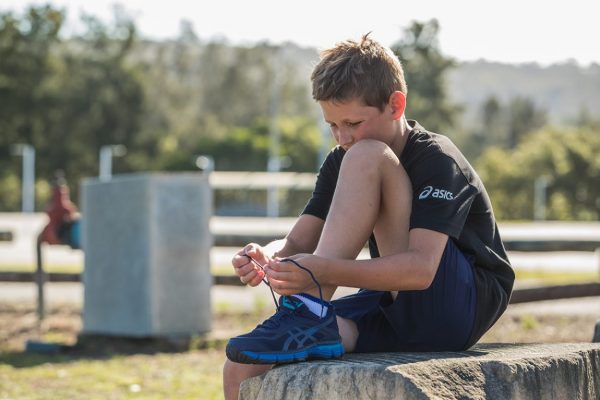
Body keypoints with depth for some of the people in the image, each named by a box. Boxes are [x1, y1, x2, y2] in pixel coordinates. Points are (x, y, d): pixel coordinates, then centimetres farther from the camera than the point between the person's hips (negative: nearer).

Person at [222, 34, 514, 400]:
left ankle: (312, 308, -29)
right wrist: (269, 256, -25)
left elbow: (421, 269, -30)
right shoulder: (341, 162, 10)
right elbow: (299, 242, 0)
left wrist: (324, 271, -42)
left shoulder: (437, 160, -15)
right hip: (393, 309, 7)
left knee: (366, 159, -24)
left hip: (464, 306, -7)